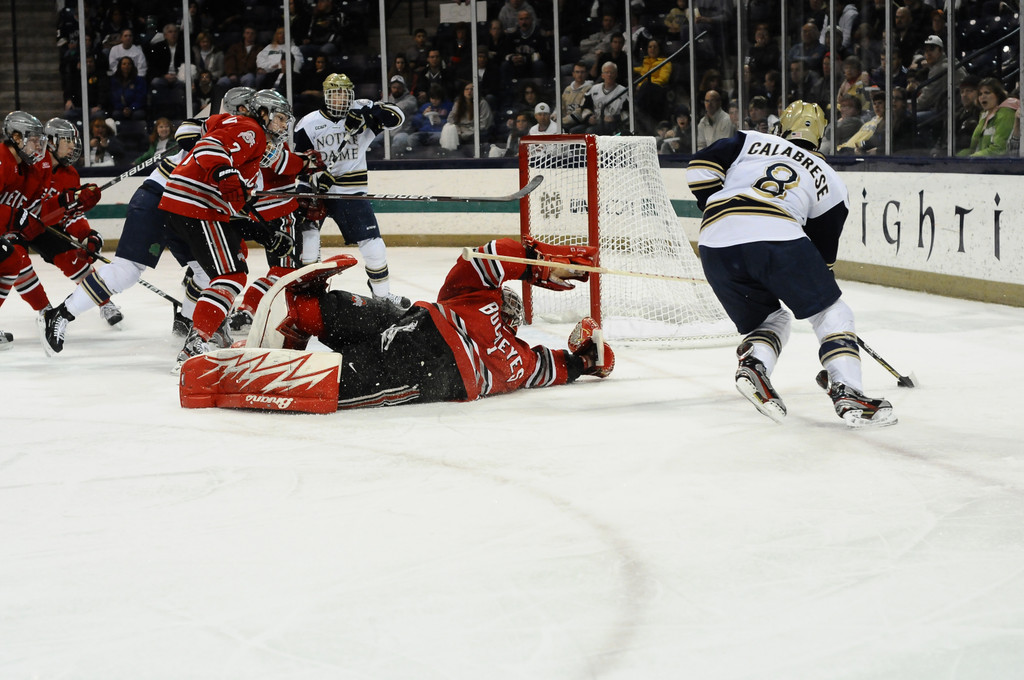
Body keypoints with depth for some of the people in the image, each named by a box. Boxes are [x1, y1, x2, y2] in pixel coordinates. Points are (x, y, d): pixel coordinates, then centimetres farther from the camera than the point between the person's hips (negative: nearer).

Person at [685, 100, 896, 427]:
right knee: (832, 313, 12)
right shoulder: (832, 182, 26)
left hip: (716, 241, 3)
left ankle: (752, 365, -5)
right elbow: (823, 250, 29)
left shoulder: (750, 141, 28)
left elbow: (701, 167, 14)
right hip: (777, 236, -3)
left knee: (770, 318, 24)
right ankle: (847, 393, -5)